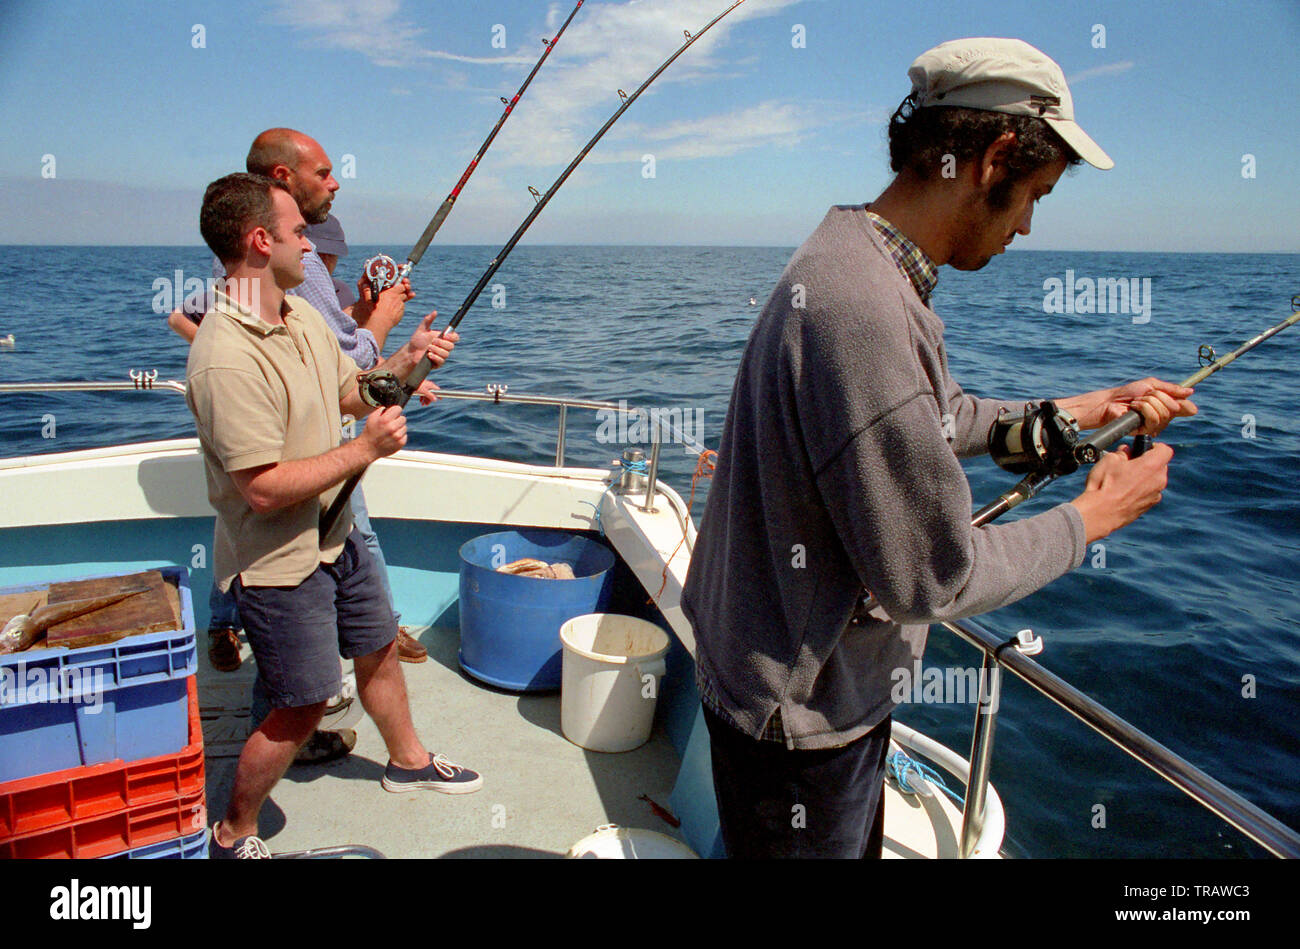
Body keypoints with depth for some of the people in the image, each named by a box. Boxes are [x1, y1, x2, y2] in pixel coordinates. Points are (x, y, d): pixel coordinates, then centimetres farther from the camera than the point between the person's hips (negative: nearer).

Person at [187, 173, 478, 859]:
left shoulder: (300, 314, 1)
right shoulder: (227, 357, -29)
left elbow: (346, 391, 15)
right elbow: (263, 489, -31)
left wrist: (405, 361, -3)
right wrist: (365, 449, -24)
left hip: (334, 535, 9)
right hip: (278, 563, -9)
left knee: (378, 648, 24)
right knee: (302, 707, 3)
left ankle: (407, 760, 49)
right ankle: (231, 836, 27)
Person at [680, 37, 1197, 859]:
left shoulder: (857, 266, 3)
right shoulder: (864, 309, -31)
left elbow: (920, 422, 19)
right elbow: (931, 575, -27)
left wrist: (1064, 414, 14)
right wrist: (1093, 517, -11)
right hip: (803, 711, -10)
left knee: (857, 840, 28)